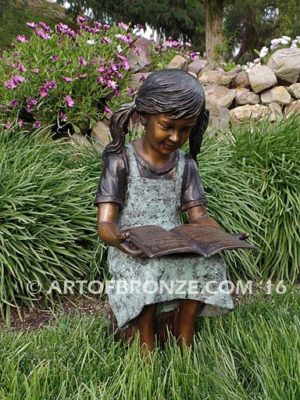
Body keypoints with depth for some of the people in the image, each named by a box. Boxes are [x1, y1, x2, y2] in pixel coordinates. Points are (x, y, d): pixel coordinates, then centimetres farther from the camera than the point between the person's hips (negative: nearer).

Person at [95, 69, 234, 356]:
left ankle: (185, 331, -8)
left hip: (175, 246, 3)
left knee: (209, 263, -27)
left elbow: (197, 216, 4)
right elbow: (105, 223, -12)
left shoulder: (186, 165, 8)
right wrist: (116, 238, -37)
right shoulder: (121, 161, -5)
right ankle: (146, 340, -14)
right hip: (132, 250, -3)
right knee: (150, 269, -36)